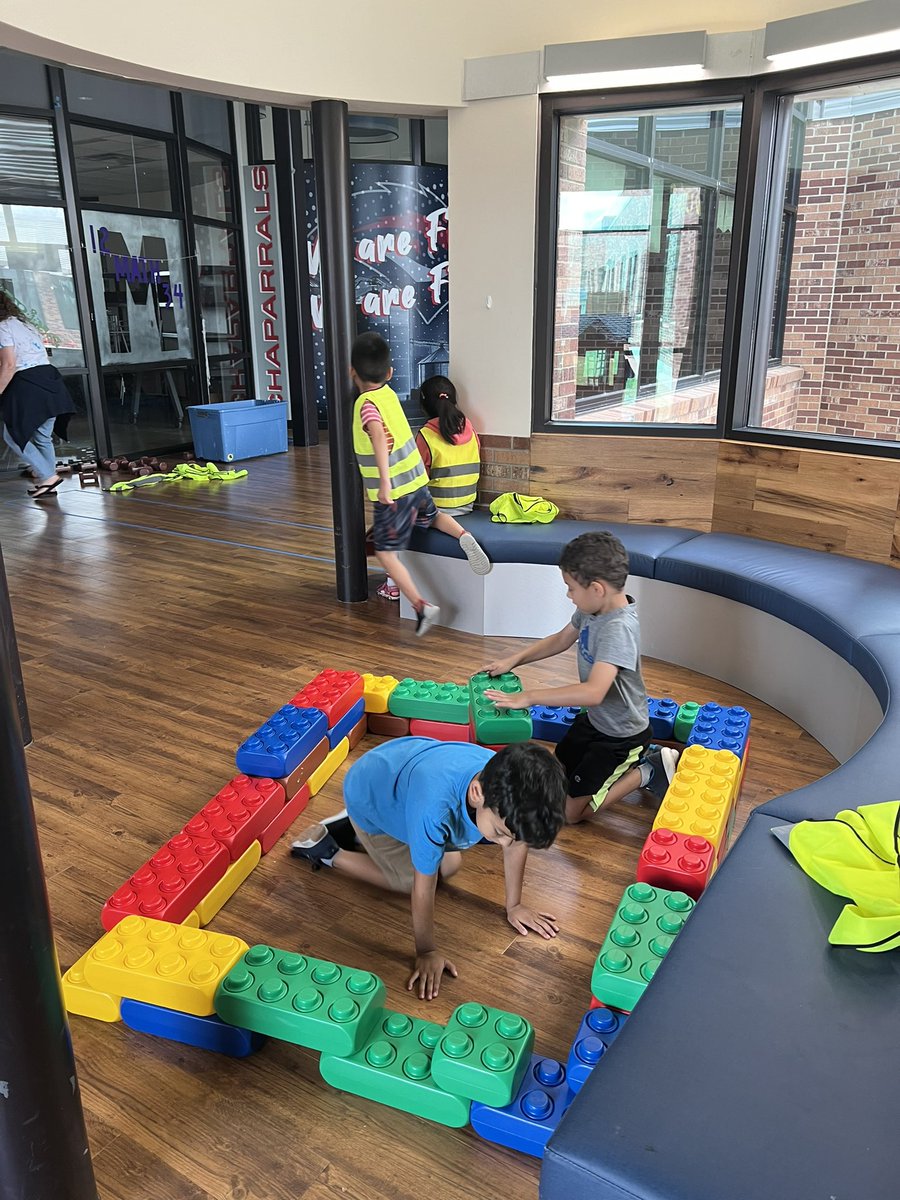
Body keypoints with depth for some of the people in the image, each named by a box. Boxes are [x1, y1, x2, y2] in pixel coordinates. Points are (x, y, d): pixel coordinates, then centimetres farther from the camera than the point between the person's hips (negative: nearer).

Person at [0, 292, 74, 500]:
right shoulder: (26, 324, 21)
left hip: (27, 386, -8)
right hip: (49, 378, 9)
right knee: (43, 436, 14)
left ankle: (47, 477, -3)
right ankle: (48, 485, 19)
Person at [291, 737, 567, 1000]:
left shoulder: (513, 789, -30)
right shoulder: (434, 805, -47)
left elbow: (517, 842, -9)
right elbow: (423, 886, -32)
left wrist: (514, 905, 2)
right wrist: (427, 952, -18)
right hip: (369, 795, -5)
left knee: (449, 865, 12)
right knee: (408, 879, 1)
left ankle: (356, 835, 25)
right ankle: (326, 852, 17)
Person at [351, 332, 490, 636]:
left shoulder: (367, 404, -19)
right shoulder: (389, 393, 4)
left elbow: (379, 437, -38)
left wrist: (385, 483, -45)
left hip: (394, 490, -8)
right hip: (416, 480, 8)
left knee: (385, 552, 2)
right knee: (431, 517, 34)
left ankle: (421, 606, -6)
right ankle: (463, 536, 6)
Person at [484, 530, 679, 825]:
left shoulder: (619, 628, -35)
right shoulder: (593, 609, -9)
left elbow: (593, 692, -45)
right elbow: (561, 640, 11)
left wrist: (530, 696, -40)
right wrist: (514, 659, 1)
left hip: (621, 736, -9)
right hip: (595, 719, 9)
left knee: (569, 810, -3)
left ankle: (647, 772, 6)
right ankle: (642, 754, 25)